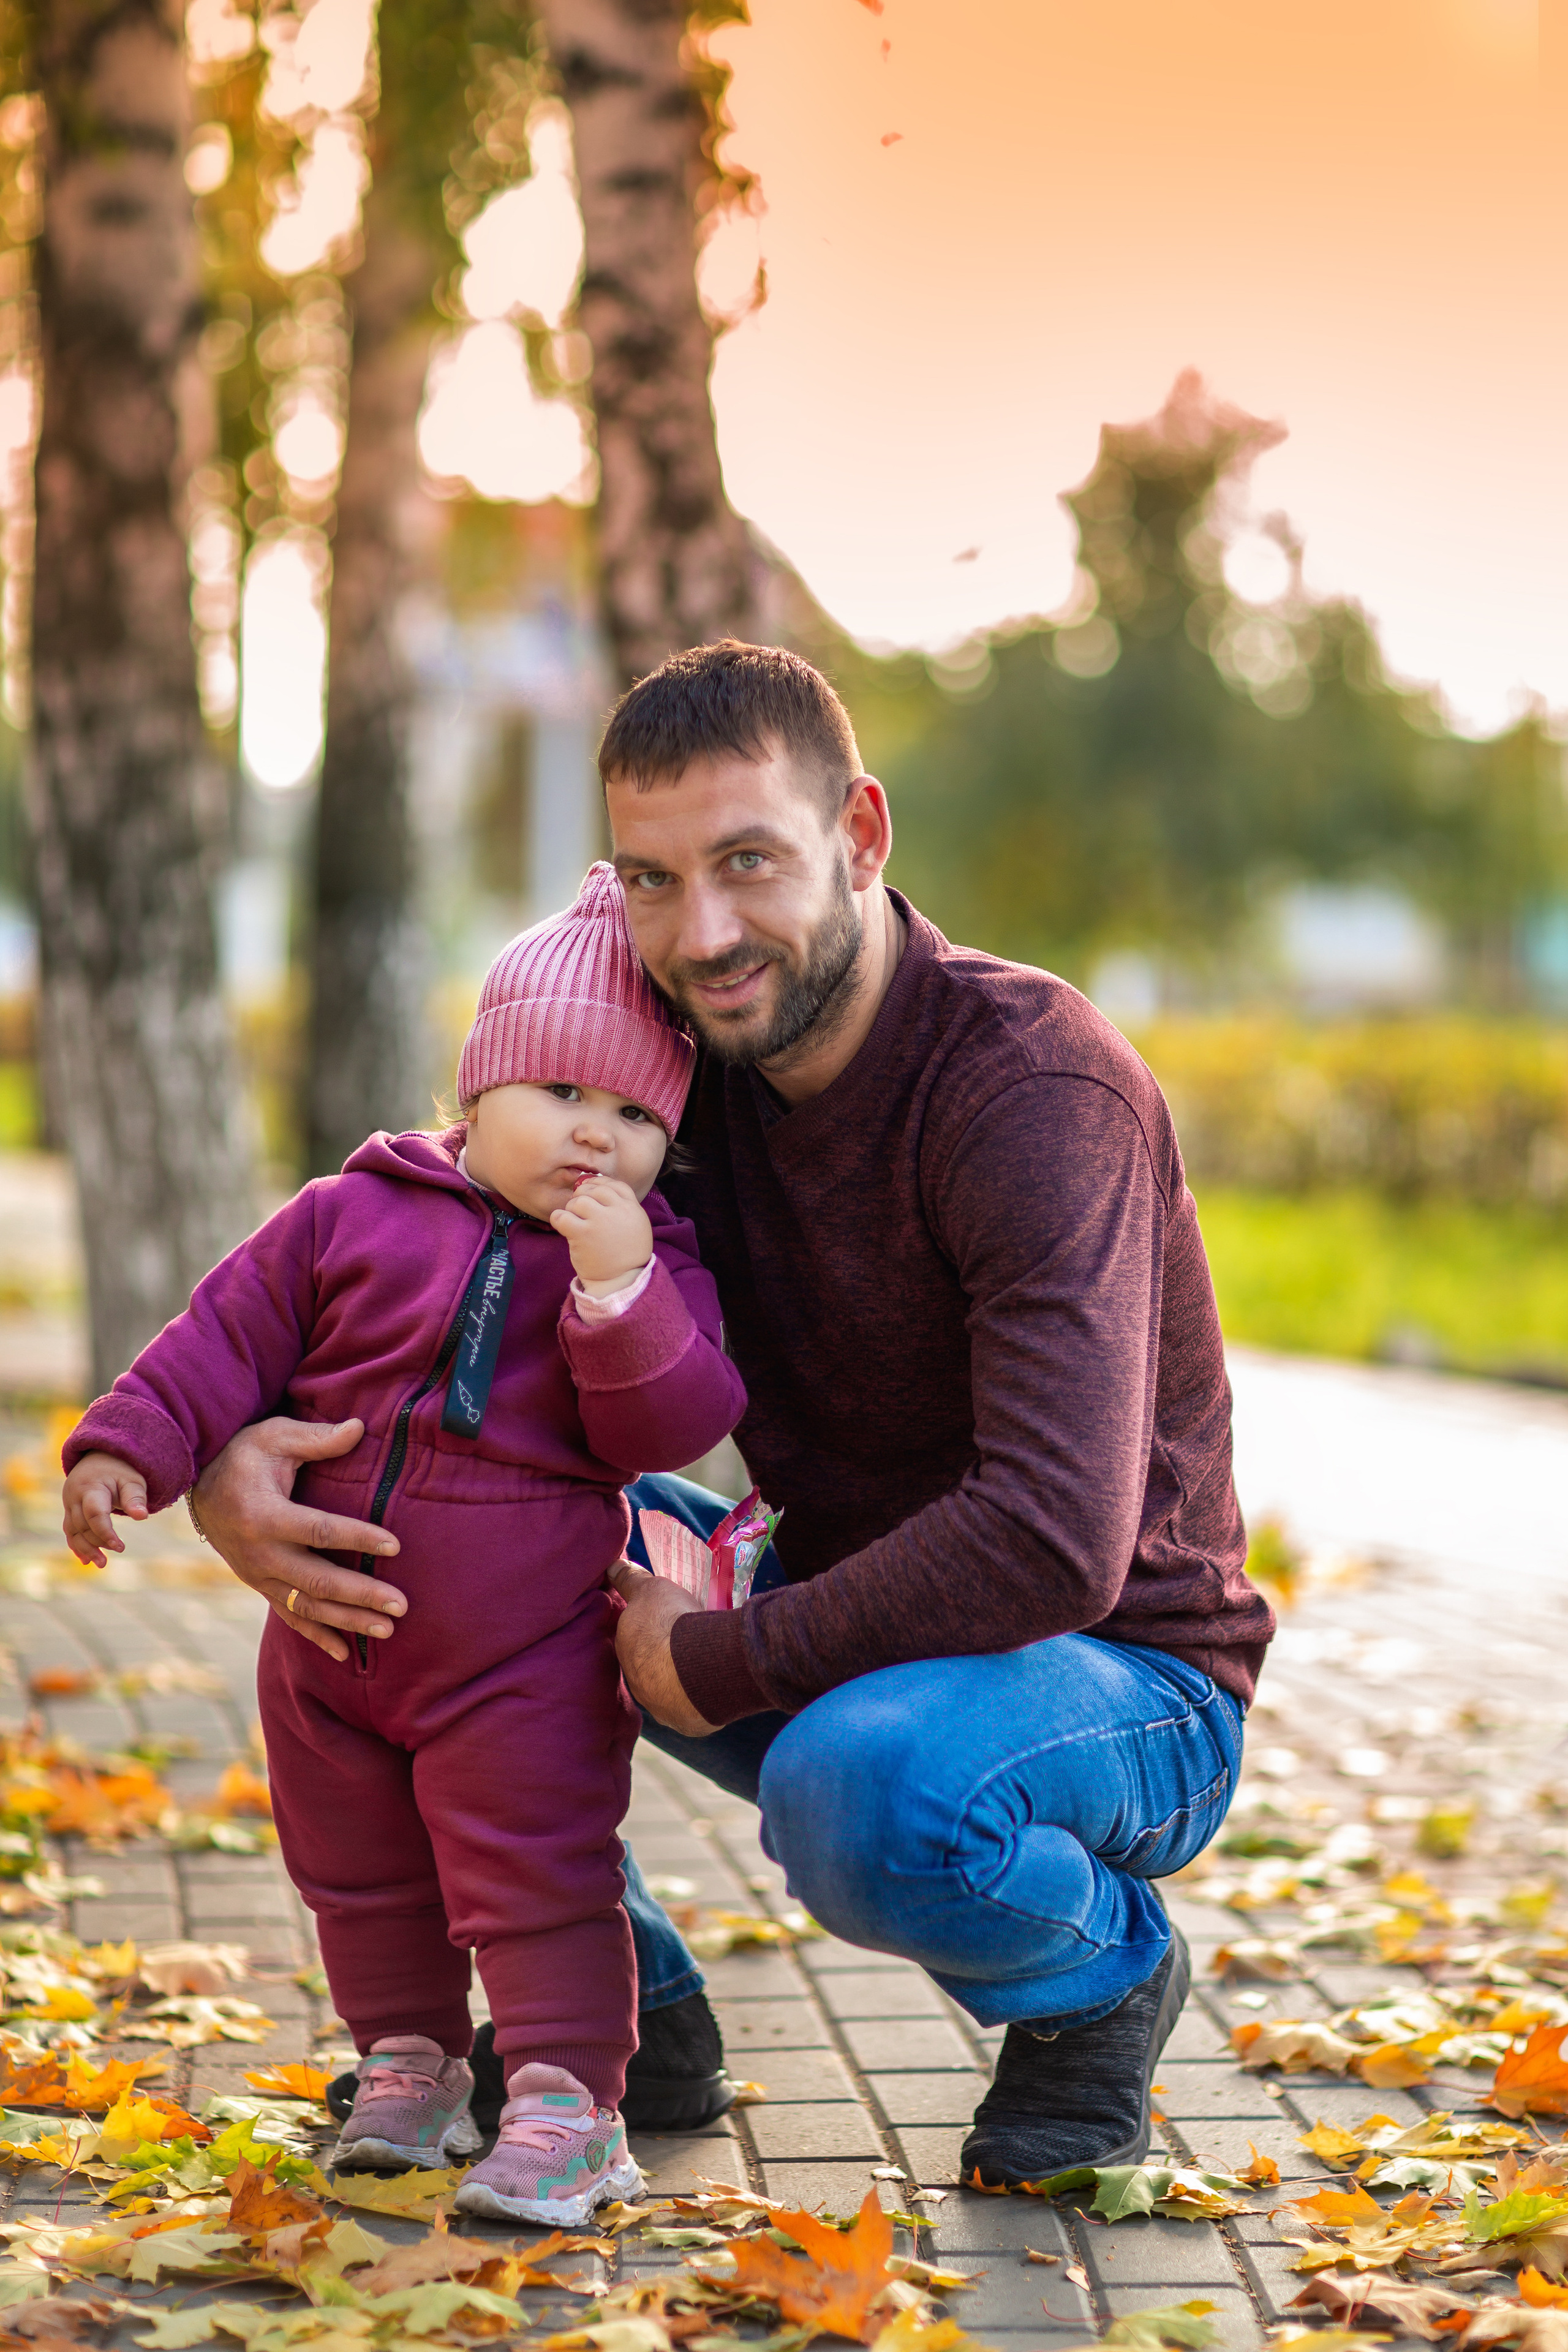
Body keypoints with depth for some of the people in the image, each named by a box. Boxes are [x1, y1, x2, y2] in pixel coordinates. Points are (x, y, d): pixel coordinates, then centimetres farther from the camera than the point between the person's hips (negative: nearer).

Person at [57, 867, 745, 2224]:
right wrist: (129, 1451, -8)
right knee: (361, 1878, 18)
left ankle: (565, 2101, 5)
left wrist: (621, 1294, -30)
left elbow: (677, 1427, -17)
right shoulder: (350, 1218, -2)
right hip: (332, 1640, 4)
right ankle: (409, 2062, 36)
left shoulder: (653, 1269, -5)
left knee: (537, 1883, -4)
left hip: (522, 1663, -4)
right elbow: (229, 1340, 2)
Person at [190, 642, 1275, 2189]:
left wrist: (712, 1667, -25)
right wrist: (234, 1454, -18)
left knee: (859, 1784, -39)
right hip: (844, 1637, 7)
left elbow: (1053, 1541, -36)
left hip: (1123, 1688, -7)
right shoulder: (682, 1073, -3)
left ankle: (1100, 1972, -4)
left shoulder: (1034, 1084, -26)